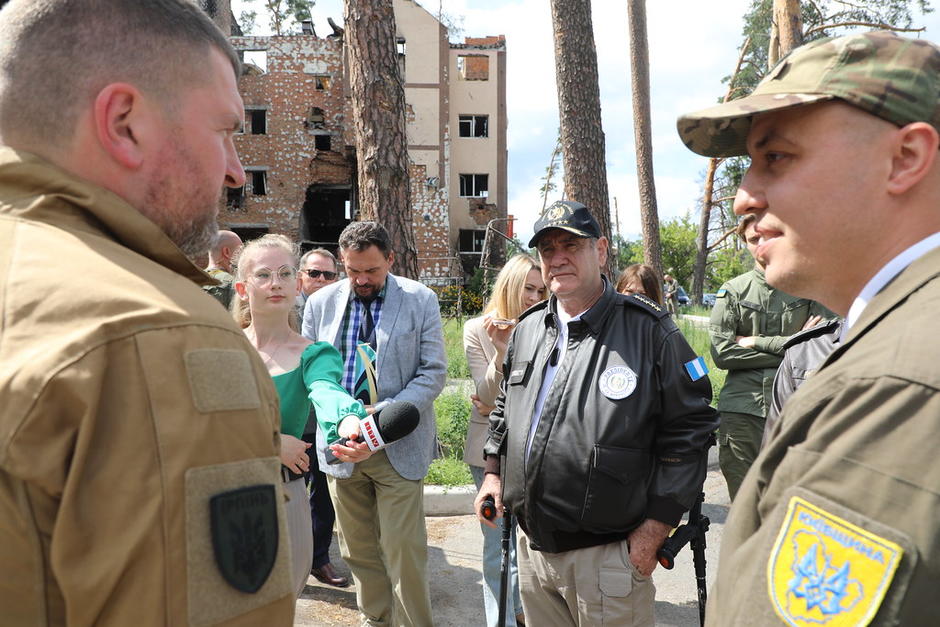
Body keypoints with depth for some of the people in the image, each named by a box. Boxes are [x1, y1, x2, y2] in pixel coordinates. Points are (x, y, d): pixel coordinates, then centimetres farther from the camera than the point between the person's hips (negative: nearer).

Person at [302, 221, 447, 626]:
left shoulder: (421, 300, -3)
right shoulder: (320, 303, 5)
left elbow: (434, 372, -4)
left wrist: (387, 413, -17)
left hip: (399, 446, -3)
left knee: (404, 550, 2)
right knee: (358, 551, 15)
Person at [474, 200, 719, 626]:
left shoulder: (648, 330, -11)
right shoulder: (526, 330, 6)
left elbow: (690, 429, -10)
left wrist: (654, 528, -12)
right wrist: (493, 471, 11)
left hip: (608, 555, -5)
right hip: (531, 544, 6)